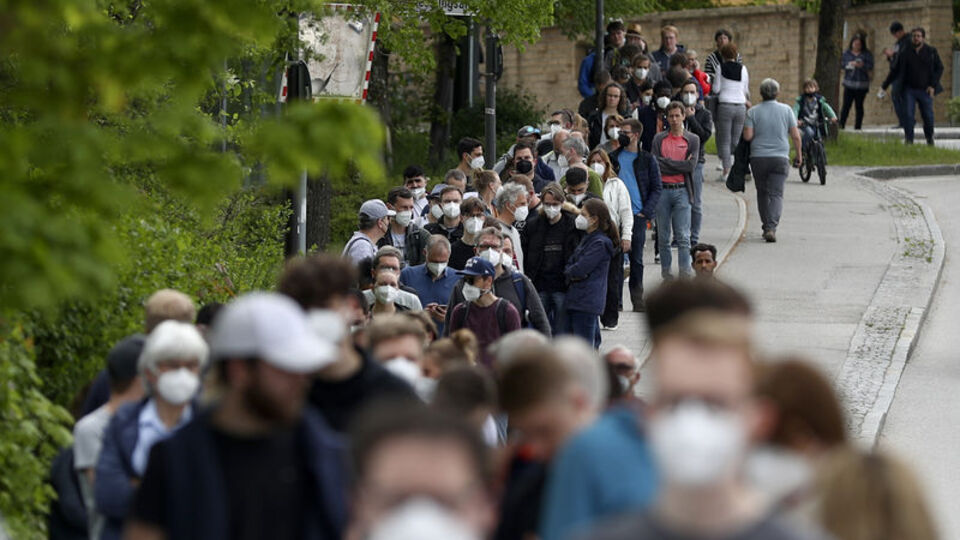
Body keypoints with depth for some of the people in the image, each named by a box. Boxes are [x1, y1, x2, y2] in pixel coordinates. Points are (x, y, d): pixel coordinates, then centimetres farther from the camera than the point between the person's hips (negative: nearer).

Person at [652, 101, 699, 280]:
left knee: (683, 236, -8)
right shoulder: (659, 139, 8)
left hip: (682, 190, -1)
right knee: (663, 236, 5)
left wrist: (667, 163, -4)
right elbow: (655, 164, -2)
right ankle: (666, 270, 12)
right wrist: (680, 165, -4)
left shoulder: (692, 140, 6)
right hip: (662, 190, 1)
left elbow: (691, 165, -5)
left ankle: (685, 270, -8)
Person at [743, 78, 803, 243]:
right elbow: (795, 136, 1)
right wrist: (799, 154, 14)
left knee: (762, 193, 15)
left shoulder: (753, 112, 0)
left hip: (758, 157, 1)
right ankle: (771, 228, -19)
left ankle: (766, 227, 19)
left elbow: (747, 135, -8)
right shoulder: (786, 110, 1)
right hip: (780, 158, -1)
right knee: (776, 194, -3)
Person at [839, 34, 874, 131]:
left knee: (859, 105, 3)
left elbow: (870, 67, -4)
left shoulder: (867, 54, 3)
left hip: (862, 85, -1)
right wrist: (849, 64, -13)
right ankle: (841, 125, -1)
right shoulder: (846, 53, 10)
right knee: (846, 105, -4)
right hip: (849, 83, 1)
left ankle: (857, 127, 7)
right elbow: (841, 63, 5)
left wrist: (862, 65, -22)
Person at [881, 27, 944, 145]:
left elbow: (939, 68, 5)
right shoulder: (905, 53, 3)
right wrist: (885, 86, 8)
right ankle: (909, 139, -3)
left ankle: (929, 138, 20)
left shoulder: (931, 52, 2)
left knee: (928, 116, 0)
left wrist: (933, 85, -6)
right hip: (909, 90, 0)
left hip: (925, 90, 0)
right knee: (908, 114, -11)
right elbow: (894, 71, 10)